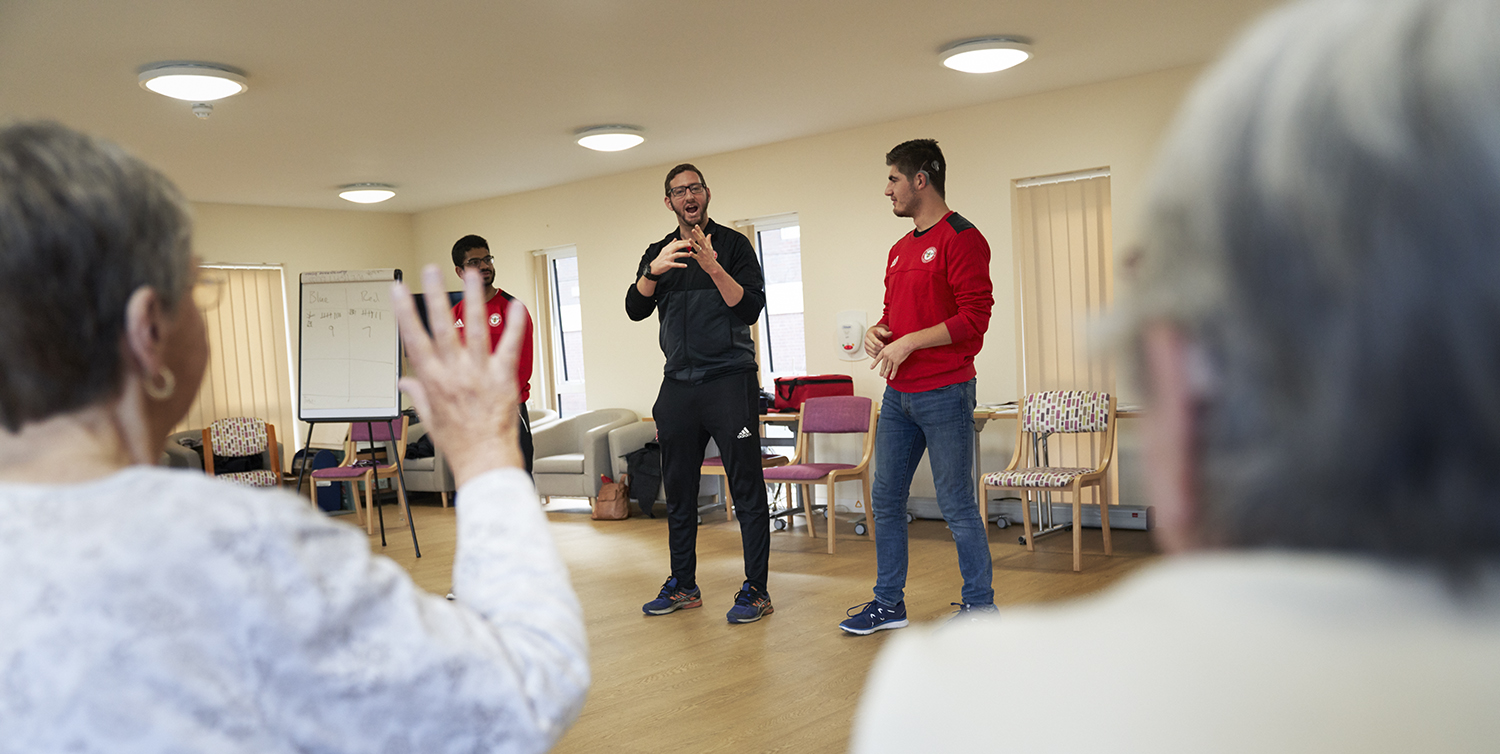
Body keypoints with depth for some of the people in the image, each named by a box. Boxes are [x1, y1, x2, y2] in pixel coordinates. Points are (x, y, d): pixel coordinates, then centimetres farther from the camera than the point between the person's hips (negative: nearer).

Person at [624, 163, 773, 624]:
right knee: (678, 492, 10)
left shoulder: (732, 244, 2)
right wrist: (654, 271, -19)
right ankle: (683, 586, 21)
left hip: (730, 379, -4)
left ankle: (756, 590, 2)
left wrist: (712, 266, -20)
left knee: (747, 490, -5)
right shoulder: (658, 254, 13)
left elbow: (750, 309, -9)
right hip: (678, 383, 5)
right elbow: (636, 310, -1)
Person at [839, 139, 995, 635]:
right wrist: (878, 331, 5)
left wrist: (908, 342, -17)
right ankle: (889, 603, 24)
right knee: (886, 501, 12)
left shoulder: (961, 238, -9)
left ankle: (980, 607, 12)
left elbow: (974, 317, -17)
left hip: (945, 394, -9)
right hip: (898, 394, 9)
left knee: (957, 506, -1)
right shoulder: (900, 250, 18)